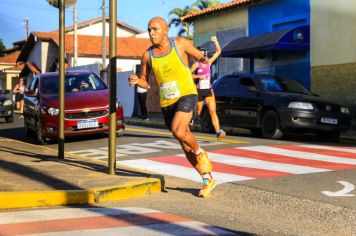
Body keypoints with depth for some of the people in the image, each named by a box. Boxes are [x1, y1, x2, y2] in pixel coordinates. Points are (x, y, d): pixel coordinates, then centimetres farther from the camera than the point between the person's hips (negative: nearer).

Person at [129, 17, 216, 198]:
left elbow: (199, 55, 8)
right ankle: (207, 179, 19)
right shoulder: (148, 56, 2)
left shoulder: (180, 43, -5)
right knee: (185, 146, 7)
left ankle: (200, 152, 0)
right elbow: (145, 82, 12)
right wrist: (136, 81, -12)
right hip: (166, 103, 4)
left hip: (186, 95, -4)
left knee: (178, 131, -29)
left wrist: (204, 59, -16)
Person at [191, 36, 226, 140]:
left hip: (208, 90, 3)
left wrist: (216, 41, -5)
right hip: (199, 90, -3)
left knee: (213, 111, -11)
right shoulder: (196, 64, -3)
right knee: (198, 112, 9)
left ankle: (218, 132, -23)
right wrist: (199, 76, -18)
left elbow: (218, 51, 8)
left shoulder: (209, 62, 8)